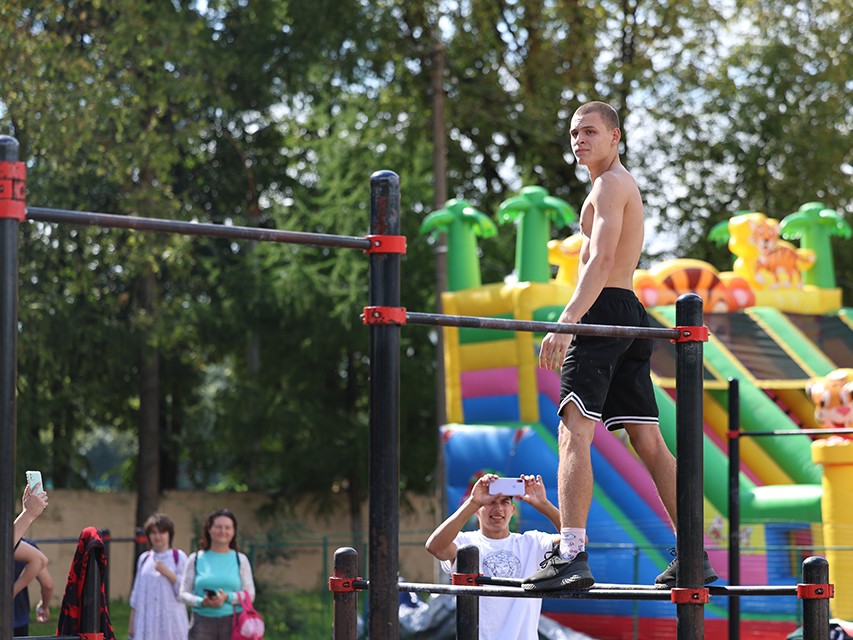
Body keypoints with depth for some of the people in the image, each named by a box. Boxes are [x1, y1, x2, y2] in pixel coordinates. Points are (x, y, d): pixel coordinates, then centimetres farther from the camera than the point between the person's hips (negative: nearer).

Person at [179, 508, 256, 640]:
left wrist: (228, 597, -14)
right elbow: (184, 593, 6)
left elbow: (250, 595, 4)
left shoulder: (240, 560, 9)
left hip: (232, 624, 0)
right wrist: (201, 602, -14)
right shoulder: (196, 559, 9)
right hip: (202, 621, 0)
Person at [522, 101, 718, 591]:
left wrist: (567, 321, -30)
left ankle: (572, 555, -30)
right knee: (649, 441, 11)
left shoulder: (611, 184, -5)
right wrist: (577, 321, 26)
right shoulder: (625, 186, 26)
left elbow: (601, 259, -20)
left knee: (575, 432, -19)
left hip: (605, 312, -10)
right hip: (631, 316, 10)